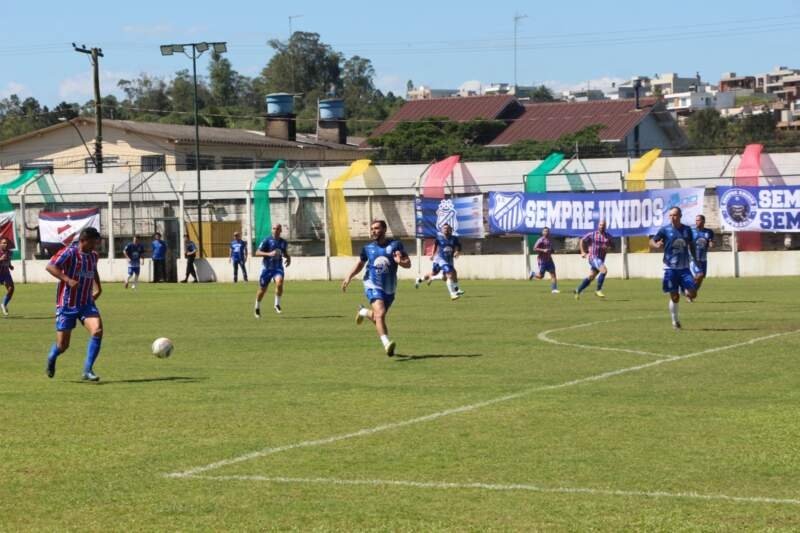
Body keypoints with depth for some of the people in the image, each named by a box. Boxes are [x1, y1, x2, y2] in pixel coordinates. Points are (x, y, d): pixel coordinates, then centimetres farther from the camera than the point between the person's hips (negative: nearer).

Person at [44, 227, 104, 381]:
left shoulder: (93, 256, 8)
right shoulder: (69, 252, -13)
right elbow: (49, 267, -24)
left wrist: (98, 287, 15)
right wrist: (68, 280, -33)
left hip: (86, 304, 5)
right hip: (67, 305, -5)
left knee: (97, 330, -22)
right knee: (62, 345, 0)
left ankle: (88, 371, -14)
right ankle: (51, 358, 38)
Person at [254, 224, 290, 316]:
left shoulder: (283, 242, 5)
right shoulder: (267, 241, -8)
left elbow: (285, 253, 23)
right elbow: (257, 252, -14)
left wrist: (288, 258, 0)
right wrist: (269, 254, -28)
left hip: (278, 268, 2)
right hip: (267, 268, -2)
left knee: (279, 282, -28)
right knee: (262, 290, 6)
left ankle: (277, 305, -11)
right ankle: (257, 308, 32)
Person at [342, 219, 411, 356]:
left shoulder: (395, 245, -4)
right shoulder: (368, 248, 2)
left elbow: (408, 264, -5)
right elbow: (360, 264, 19)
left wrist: (400, 261, -27)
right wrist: (349, 277, 7)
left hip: (389, 288, 2)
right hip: (373, 286, -2)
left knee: (378, 317, 17)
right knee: (380, 313, -25)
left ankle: (364, 312, 51)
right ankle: (386, 344, -29)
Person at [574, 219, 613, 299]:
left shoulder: (608, 236, 6)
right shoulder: (592, 234, -5)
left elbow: (612, 246, 11)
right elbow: (582, 240, 5)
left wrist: (608, 248, -12)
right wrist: (583, 252, -2)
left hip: (601, 259, 6)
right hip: (593, 257, -6)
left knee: (591, 277, 12)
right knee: (604, 270, -26)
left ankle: (578, 290, 28)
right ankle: (598, 290, -15)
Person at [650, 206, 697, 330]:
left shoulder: (687, 230, 4)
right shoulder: (665, 230, -4)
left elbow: (691, 245, 17)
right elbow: (652, 241, -1)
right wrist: (656, 244, -23)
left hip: (684, 267, 2)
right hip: (670, 267, -2)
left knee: (692, 294, -9)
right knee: (674, 297, 0)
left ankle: (687, 293, 27)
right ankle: (675, 321, 17)